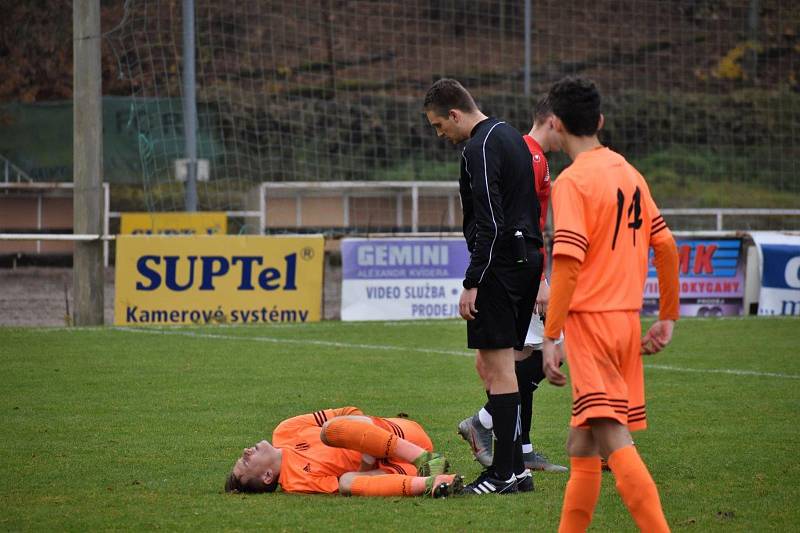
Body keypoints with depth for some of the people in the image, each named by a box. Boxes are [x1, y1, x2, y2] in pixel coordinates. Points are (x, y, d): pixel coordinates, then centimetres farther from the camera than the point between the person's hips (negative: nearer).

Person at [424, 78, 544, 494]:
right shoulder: (512, 138, 18)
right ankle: (516, 468, 12)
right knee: (489, 365, 13)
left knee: (498, 367, -7)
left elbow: (489, 224, -20)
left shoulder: (479, 150, -14)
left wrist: (472, 283, -18)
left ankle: (505, 472, -6)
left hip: (500, 263, -10)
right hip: (527, 260, 10)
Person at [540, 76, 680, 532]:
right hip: (627, 319, 8)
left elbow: (568, 264, -19)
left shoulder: (573, 180, -12)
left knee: (615, 443, -14)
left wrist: (551, 338, -17)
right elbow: (666, 247, 13)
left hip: (590, 319, -8)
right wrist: (668, 319, 20)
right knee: (583, 445, 17)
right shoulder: (629, 174, 11)